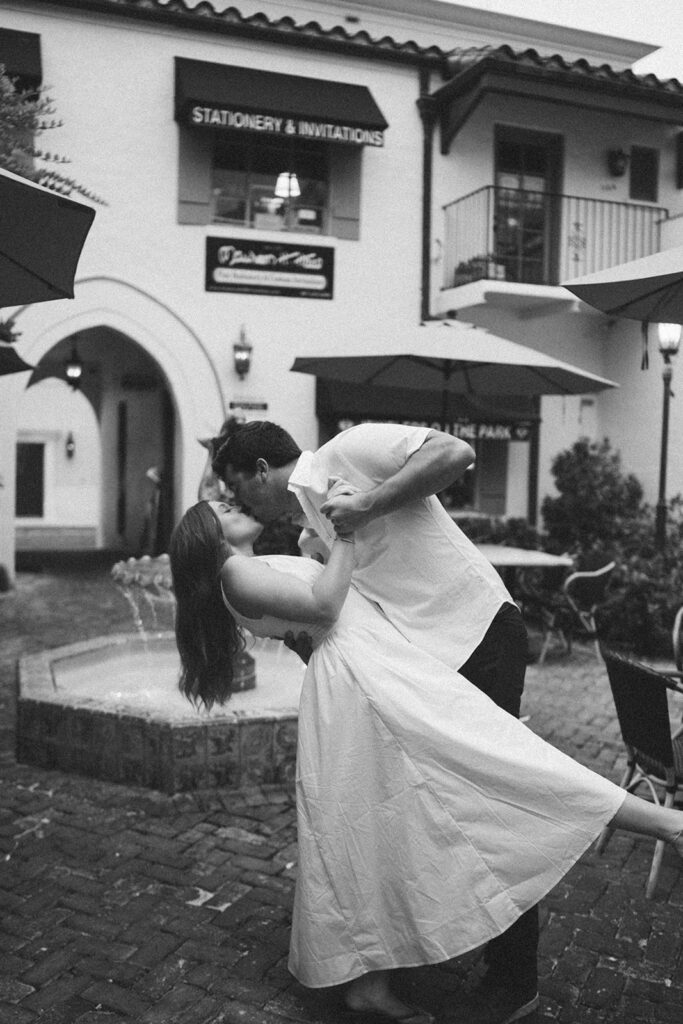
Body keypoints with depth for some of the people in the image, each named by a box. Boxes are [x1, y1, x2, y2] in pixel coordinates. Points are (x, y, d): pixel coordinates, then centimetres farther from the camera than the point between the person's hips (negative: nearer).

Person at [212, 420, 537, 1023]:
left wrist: (366, 505, -18)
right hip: (422, 658, 8)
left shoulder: (352, 451, -6)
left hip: (480, 630, -8)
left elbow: (456, 453, -17)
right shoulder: (310, 536, 17)